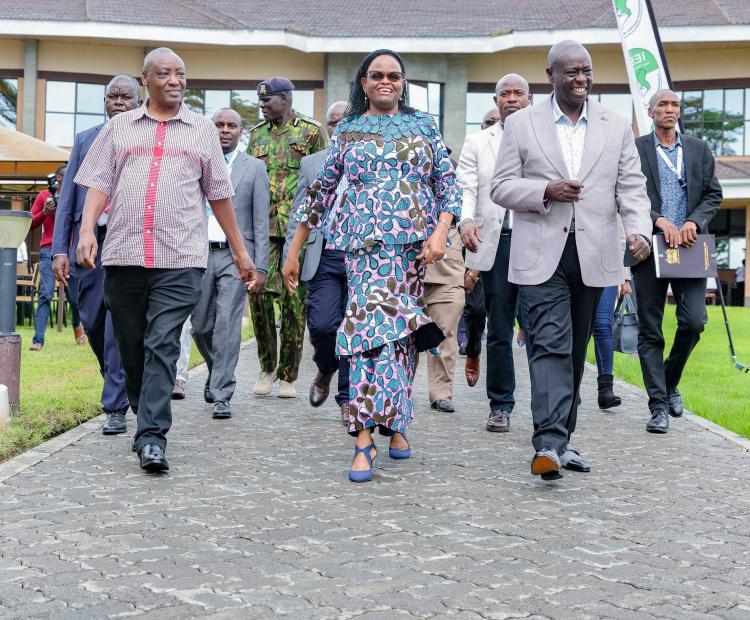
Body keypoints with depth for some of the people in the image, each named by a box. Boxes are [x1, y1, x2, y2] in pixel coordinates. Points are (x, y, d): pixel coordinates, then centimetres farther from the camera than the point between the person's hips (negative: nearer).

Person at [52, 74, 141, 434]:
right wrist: (60, 249, 2)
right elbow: (68, 197, 10)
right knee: (92, 323, 10)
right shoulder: (85, 140, 13)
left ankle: (115, 408, -2)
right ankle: (119, 382, 34)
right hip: (89, 241, 4)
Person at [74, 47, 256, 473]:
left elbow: (219, 194, 16)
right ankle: (146, 419, 25)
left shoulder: (203, 130, 13)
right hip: (122, 256, 2)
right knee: (131, 348, 9)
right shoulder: (120, 126, 15)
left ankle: (152, 437, -12)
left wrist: (241, 252, 16)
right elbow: (99, 183, 9)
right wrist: (87, 230, -8)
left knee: (163, 346, -11)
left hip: (180, 259, -2)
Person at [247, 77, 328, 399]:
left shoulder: (312, 132, 4)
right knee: (259, 292, -8)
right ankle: (267, 366, 10)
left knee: (294, 300, 0)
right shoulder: (257, 133, 16)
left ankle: (288, 375, 10)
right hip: (263, 226, 3)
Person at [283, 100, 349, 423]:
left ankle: (348, 399, 11)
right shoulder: (311, 164, 14)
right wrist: (291, 256, 2)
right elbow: (299, 214, 11)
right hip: (325, 259, 1)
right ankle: (326, 369, 22)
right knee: (321, 324, -11)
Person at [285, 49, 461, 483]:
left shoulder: (424, 126, 12)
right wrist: (295, 248, 12)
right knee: (375, 325, -15)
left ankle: (394, 421, 18)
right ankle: (365, 437, -16)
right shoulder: (347, 132, 12)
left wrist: (441, 232, -8)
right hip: (368, 245, -1)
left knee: (401, 331, 4)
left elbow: (449, 182, 7)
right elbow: (322, 191, 14)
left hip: (418, 246, 2)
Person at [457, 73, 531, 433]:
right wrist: (466, 221, -20)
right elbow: (465, 188, 0)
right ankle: (501, 406, 22)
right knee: (499, 330, 5)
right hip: (494, 242, 0)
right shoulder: (477, 143, 12)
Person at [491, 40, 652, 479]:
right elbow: (501, 187, 4)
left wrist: (640, 230, -11)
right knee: (550, 346, -13)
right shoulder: (521, 125, 5)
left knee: (576, 351, 10)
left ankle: (562, 439, 19)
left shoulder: (617, 126, 11)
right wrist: (546, 191, -14)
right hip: (541, 255, -3)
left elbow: (632, 188, 8)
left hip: (593, 256, 3)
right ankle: (550, 444, -18)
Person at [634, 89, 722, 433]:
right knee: (650, 331, 0)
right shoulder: (635, 149, 4)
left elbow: (714, 194, 11)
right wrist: (659, 221, -13)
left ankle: (670, 381, 20)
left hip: (689, 247, 2)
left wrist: (693, 221, -6)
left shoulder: (699, 150, 14)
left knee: (694, 321, -8)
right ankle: (659, 406, 6)